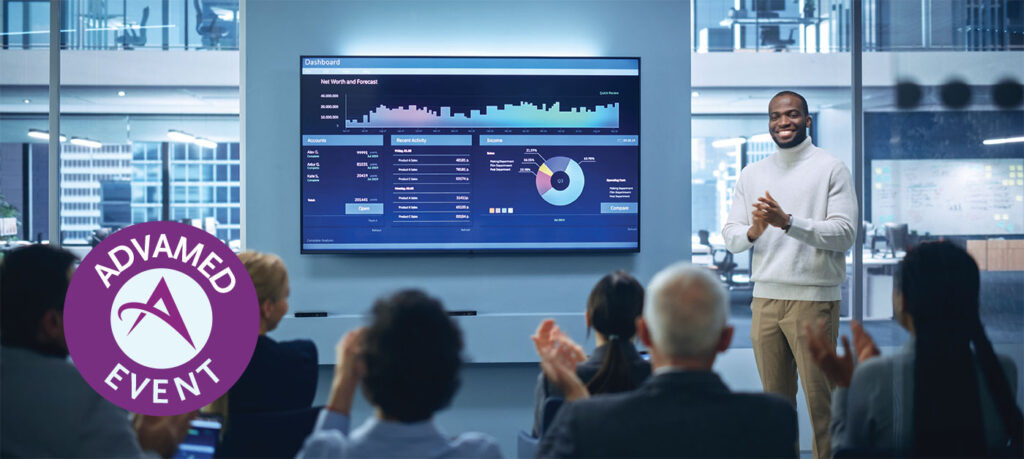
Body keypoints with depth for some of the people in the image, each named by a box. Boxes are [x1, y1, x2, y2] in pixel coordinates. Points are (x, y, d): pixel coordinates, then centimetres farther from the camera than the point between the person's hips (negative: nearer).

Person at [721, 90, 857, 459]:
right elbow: (729, 235, 9)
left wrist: (788, 222, -21)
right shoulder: (752, 174, 13)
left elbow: (845, 233, -10)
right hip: (764, 299, 4)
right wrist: (753, 232, -14)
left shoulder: (832, 169, 0)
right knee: (775, 398, 9)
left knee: (820, 400, -4)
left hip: (813, 300, -4)